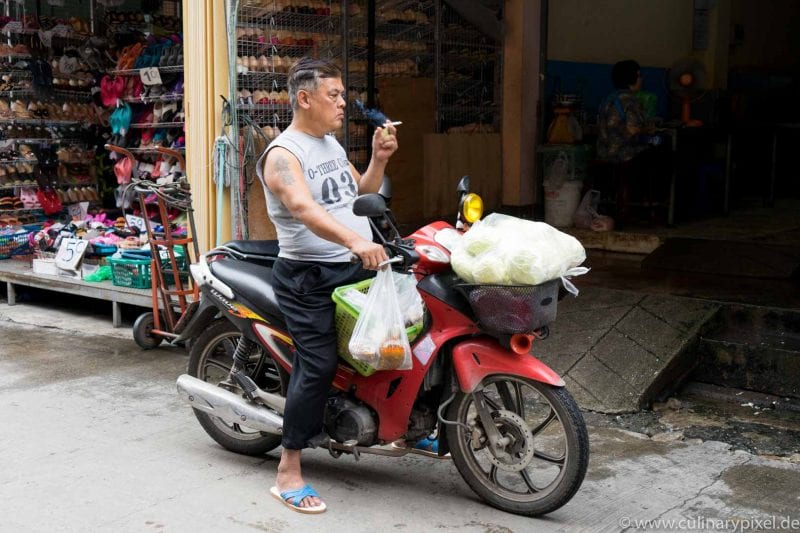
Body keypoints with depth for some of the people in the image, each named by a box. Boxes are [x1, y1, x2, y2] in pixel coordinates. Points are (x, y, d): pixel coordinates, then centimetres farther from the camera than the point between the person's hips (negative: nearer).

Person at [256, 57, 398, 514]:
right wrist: (355, 241, -47)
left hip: (358, 269, 9)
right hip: (311, 278, -9)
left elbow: (360, 195, 22)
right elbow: (304, 209, -32)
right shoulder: (283, 154, -14)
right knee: (318, 367, -12)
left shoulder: (332, 145, 15)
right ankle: (289, 474, -3)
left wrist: (379, 159, 5)